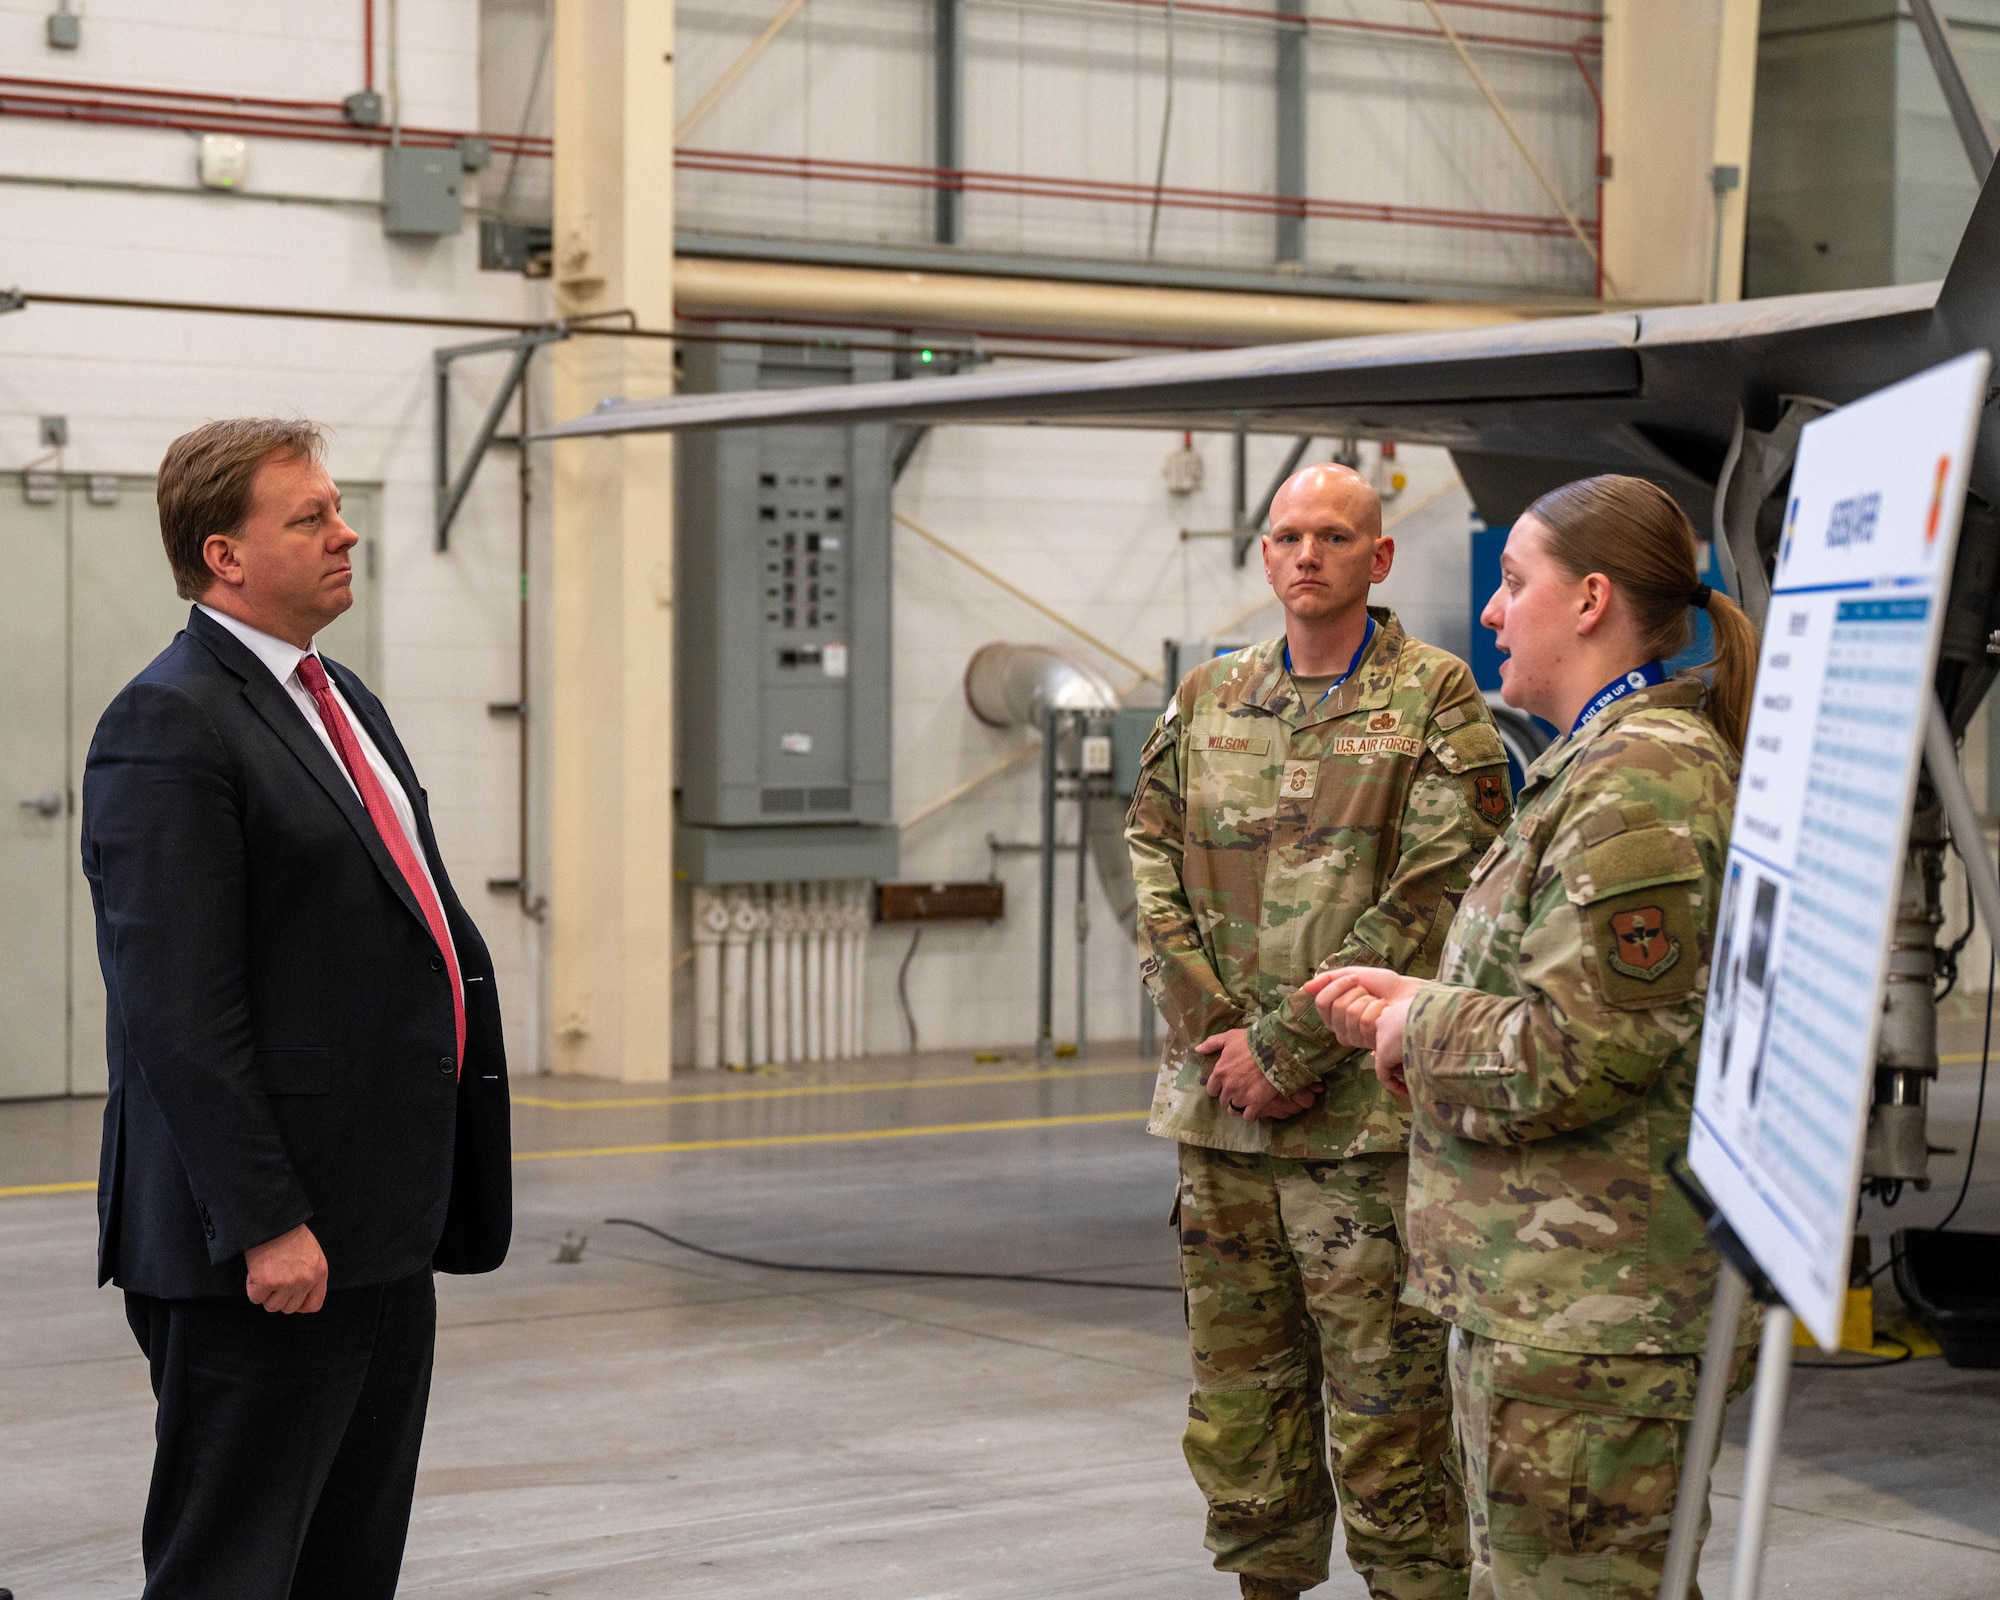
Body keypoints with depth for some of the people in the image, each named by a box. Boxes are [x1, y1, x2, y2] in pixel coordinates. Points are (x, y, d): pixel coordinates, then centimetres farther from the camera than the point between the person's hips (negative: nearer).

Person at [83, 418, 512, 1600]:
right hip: (271, 1250, -9)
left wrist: (441, 1194, 19)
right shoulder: (169, 724, -13)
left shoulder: (344, 702, 17)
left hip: (386, 1229, 9)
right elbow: (177, 1009, -19)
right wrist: (263, 1225, -22)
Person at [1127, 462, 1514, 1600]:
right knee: (1239, 1394, 12)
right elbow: (1156, 874, 9)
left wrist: (1285, 1043, -13)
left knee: (1387, 1409, -3)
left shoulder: (1434, 696, -2)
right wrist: (1218, 1037, -5)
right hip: (1218, 1106, 5)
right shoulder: (1206, 701, 13)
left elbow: (1431, 896, -10)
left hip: (1365, 1110, -5)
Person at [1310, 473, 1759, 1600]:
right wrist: (1416, 1001, 14)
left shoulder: (1638, 786, -18)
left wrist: (1416, 1029, -6)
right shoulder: (1617, 762, 18)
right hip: (1548, 1290, 11)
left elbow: (1572, 1053, -23)